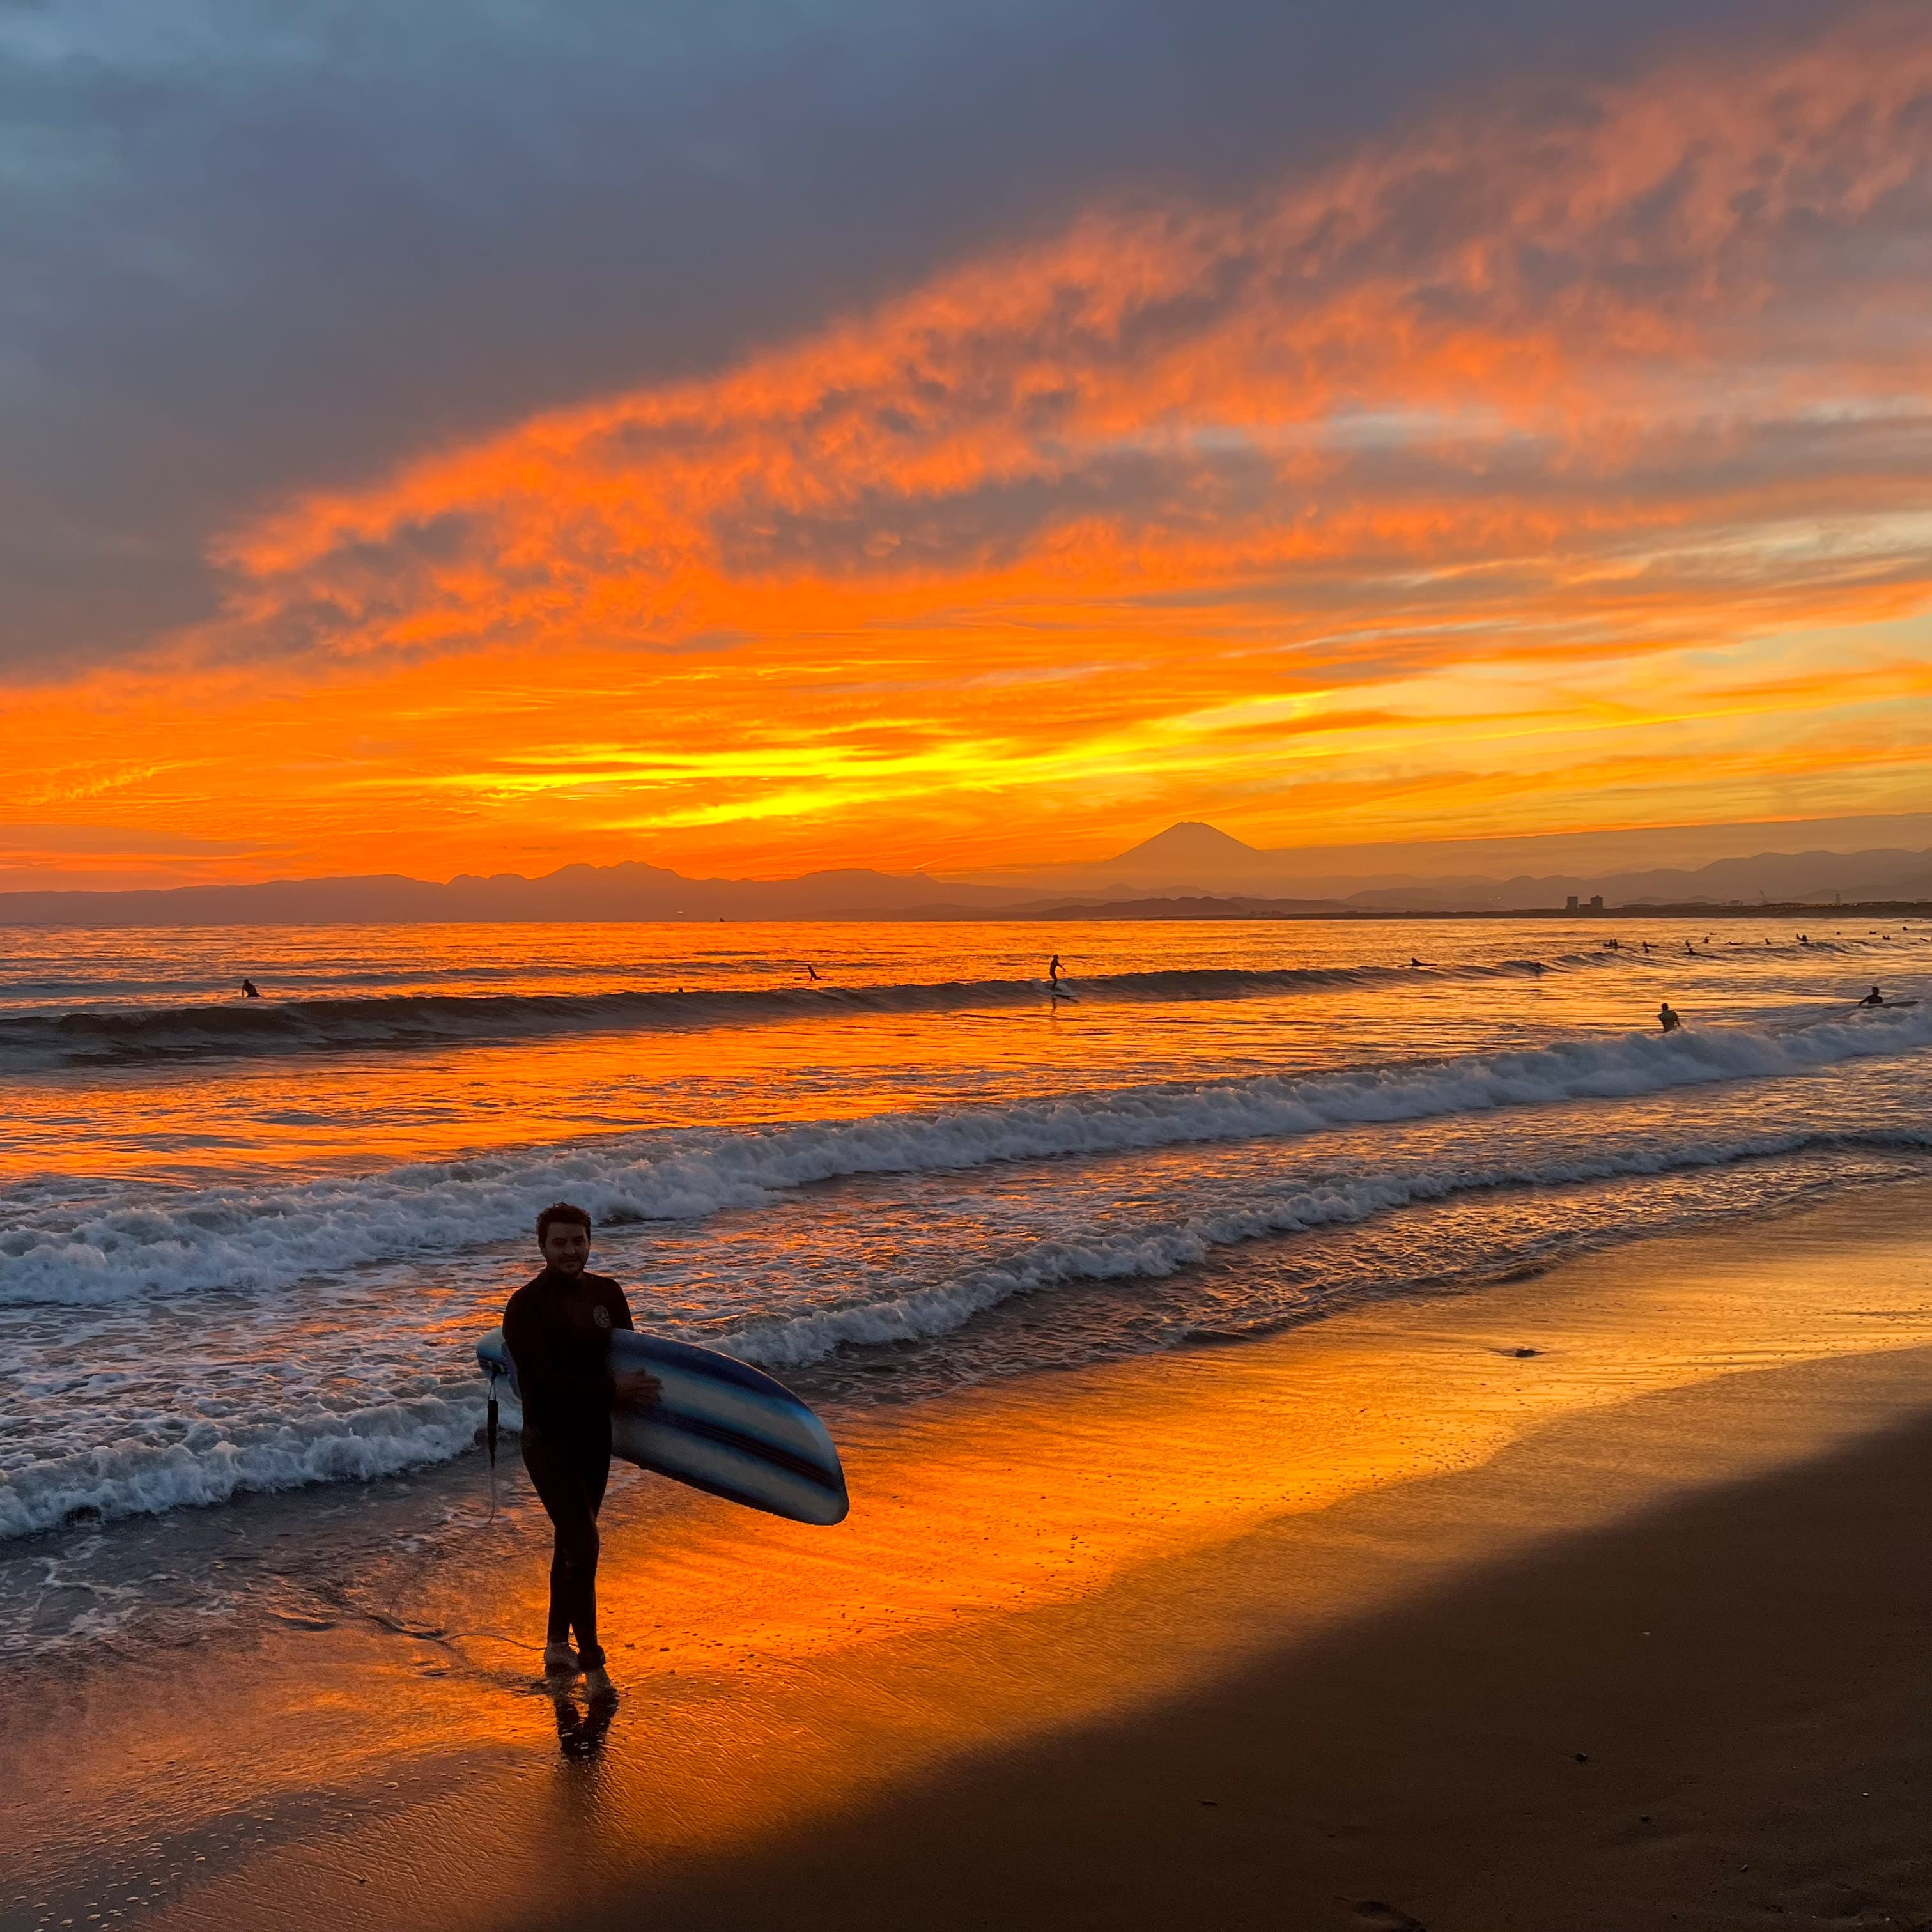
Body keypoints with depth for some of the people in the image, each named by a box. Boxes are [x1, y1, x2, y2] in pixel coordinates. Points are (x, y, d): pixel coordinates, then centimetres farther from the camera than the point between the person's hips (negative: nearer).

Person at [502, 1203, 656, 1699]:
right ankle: (591, 1663, -2)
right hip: (549, 1439, -6)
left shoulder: (607, 1293, 3)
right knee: (582, 1545, -12)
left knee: (573, 1542, 17)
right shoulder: (526, 1306, -15)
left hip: (595, 1435, 6)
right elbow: (541, 1379, -24)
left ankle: (558, 1643, 32)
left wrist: (642, 1389, -11)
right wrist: (612, 1388, -29)